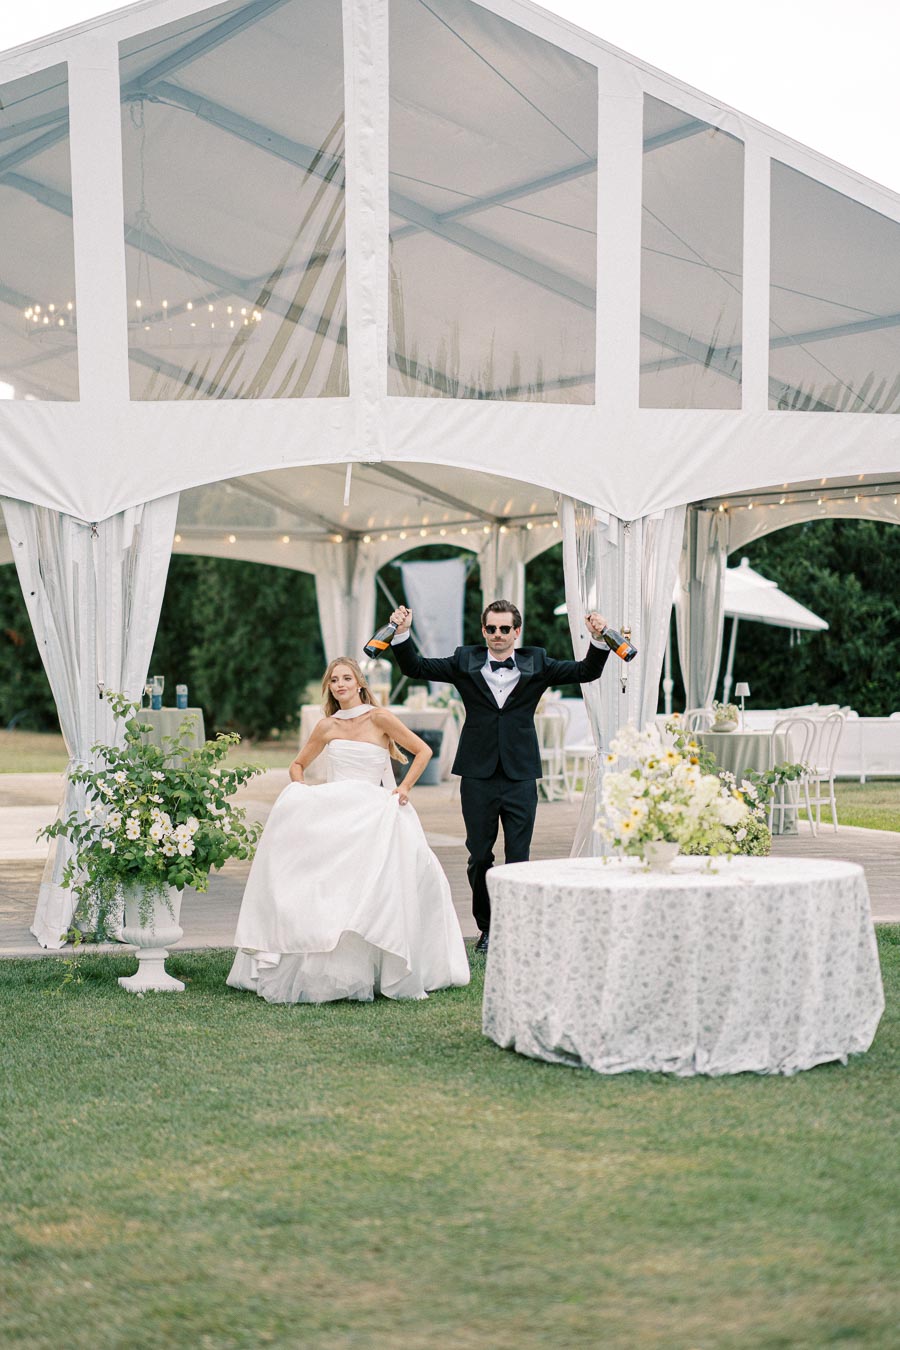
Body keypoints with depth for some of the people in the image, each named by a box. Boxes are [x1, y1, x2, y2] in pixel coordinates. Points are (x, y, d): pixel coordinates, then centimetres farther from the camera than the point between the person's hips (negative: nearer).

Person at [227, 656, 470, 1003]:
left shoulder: (379, 718, 3)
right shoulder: (327, 726, 14)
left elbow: (422, 751, 7)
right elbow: (298, 765, 26)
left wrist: (404, 787, -3)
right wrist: (302, 789, 5)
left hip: (370, 811, -2)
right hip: (329, 810, 3)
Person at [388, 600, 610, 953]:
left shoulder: (536, 664, 5)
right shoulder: (465, 662, 5)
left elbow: (586, 672, 2)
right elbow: (416, 667, 4)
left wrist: (597, 640, -14)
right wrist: (402, 633, -10)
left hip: (520, 778, -1)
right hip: (478, 778, 1)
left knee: (518, 858, 2)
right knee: (479, 858, 8)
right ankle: (487, 927, 22)